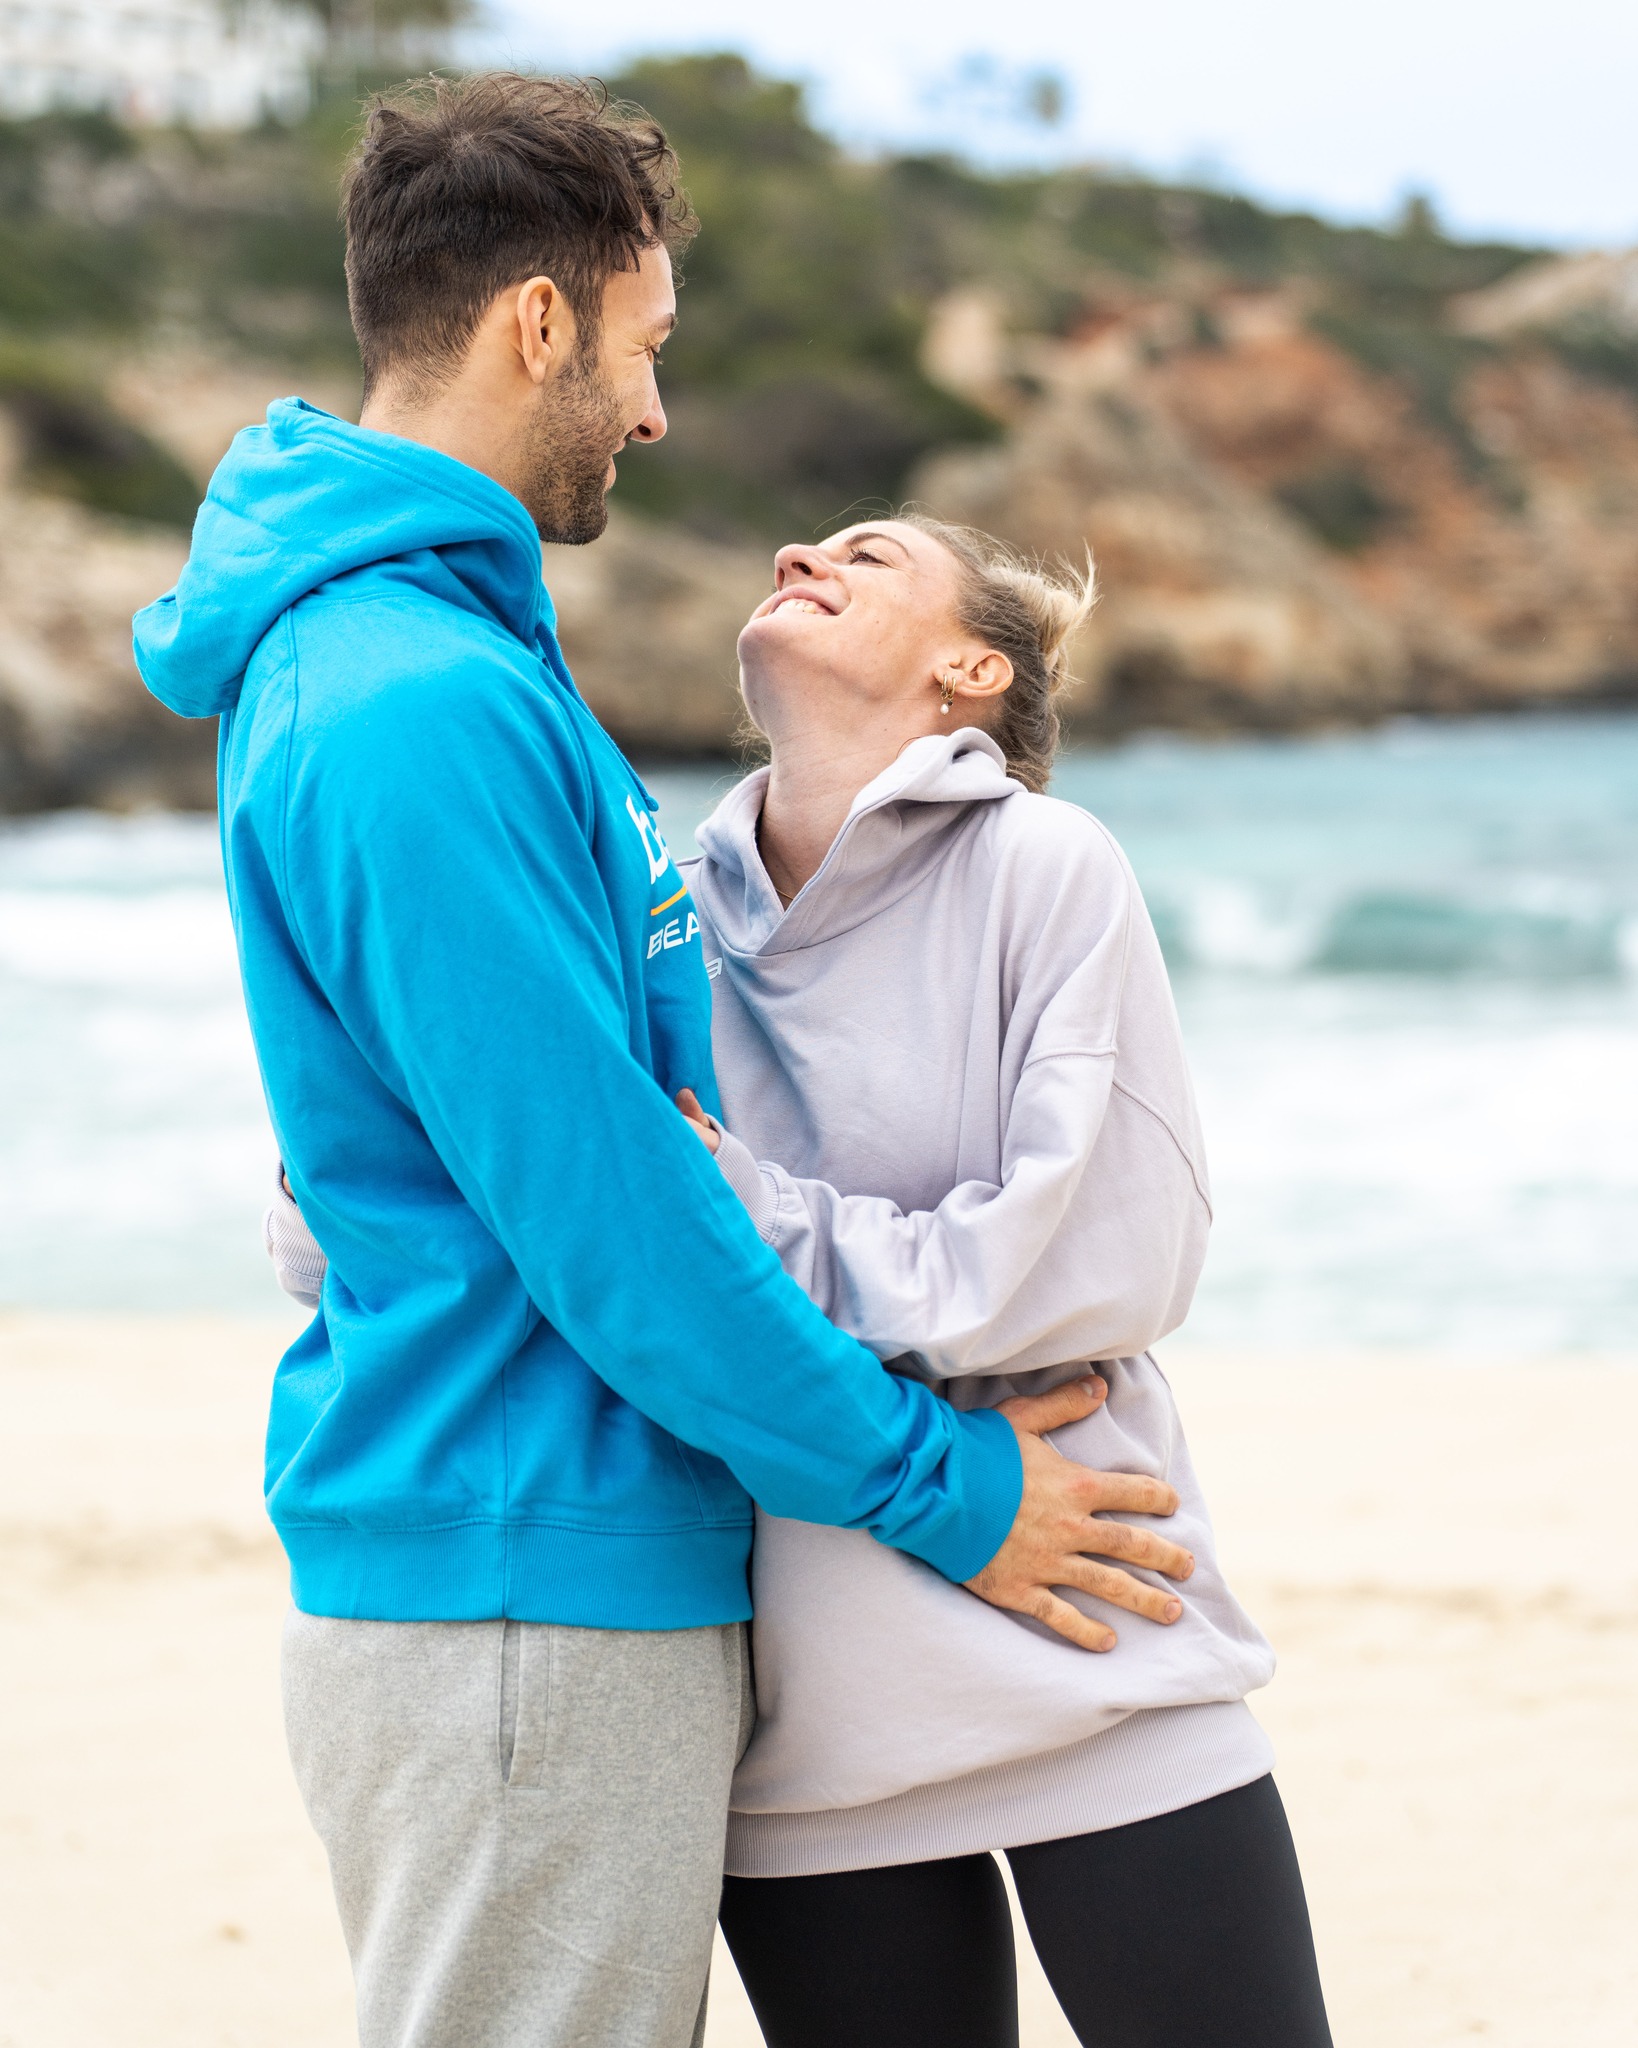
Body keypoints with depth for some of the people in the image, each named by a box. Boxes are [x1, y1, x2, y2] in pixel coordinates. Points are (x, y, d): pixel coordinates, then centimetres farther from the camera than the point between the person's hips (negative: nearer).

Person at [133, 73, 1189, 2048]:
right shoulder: (420, 714, -20)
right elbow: (605, 1217, -20)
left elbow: (656, 1026, 23)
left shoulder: (441, 651, 14)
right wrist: (935, 1482, -12)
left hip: (591, 1576, 10)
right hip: (518, 1593, -10)